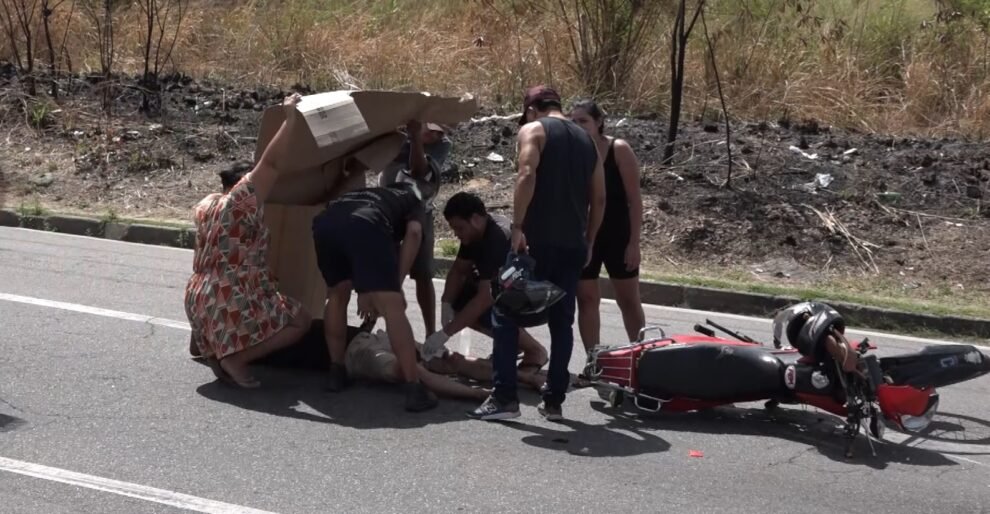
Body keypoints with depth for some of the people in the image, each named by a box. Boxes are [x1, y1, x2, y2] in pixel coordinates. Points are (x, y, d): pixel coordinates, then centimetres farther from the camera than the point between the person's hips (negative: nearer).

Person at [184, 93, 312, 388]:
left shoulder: (206, 205, 11)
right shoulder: (241, 200, -11)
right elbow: (271, 164, -18)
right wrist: (291, 117, -13)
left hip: (198, 301, 10)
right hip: (233, 305, -9)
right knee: (300, 320, 4)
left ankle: (204, 341, 24)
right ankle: (235, 357, -11)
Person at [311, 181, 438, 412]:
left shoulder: (367, 194, 47)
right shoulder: (413, 200, 35)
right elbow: (413, 233, 13)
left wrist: (363, 291, 44)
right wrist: (397, 284, 12)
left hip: (325, 223, 5)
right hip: (366, 226, -5)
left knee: (337, 296, 28)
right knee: (392, 307, -3)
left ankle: (337, 373, 31)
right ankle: (414, 389, -6)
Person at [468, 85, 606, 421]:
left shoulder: (532, 130, 1)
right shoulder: (586, 140, 19)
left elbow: (527, 175, -17)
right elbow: (599, 198, 16)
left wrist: (517, 226, -18)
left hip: (537, 239, -6)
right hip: (573, 244, 6)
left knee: (506, 315, 1)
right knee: (562, 322, 10)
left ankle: (504, 397, -4)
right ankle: (554, 400, 10)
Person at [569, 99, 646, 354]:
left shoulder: (619, 150, -10)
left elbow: (634, 199, -9)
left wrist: (634, 242, -12)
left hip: (617, 235, -2)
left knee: (629, 300, 9)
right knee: (586, 299, 6)